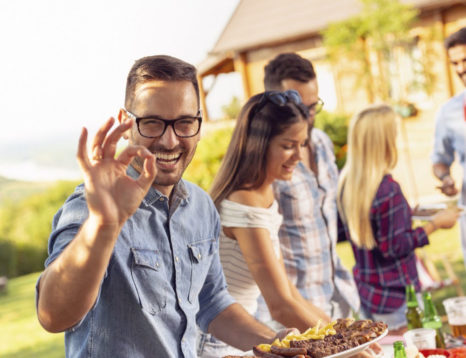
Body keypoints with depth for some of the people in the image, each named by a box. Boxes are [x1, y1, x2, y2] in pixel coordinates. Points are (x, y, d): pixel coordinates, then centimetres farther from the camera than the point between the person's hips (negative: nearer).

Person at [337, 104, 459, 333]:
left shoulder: (345, 182, 0)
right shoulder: (387, 189, -24)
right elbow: (395, 247, -20)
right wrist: (435, 224, -11)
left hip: (363, 290, 8)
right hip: (394, 296, -8)